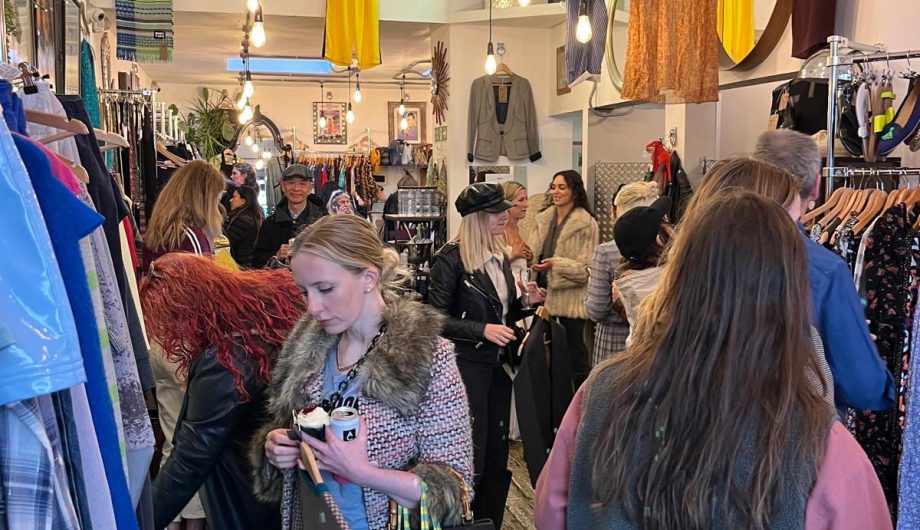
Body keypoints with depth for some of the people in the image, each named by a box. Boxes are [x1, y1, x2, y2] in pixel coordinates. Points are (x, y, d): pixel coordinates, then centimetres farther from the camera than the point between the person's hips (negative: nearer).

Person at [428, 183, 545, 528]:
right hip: (466, 366, -7)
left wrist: (524, 302, 0)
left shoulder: (500, 256, 10)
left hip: (498, 364, 8)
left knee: (497, 456, 13)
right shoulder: (451, 259, -13)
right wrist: (482, 330, -23)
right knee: (471, 458, 1)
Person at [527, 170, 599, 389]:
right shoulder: (543, 219, 12)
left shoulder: (586, 223, -8)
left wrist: (556, 264, -22)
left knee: (575, 353, 1)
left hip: (571, 299, -6)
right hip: (547, 296, 6)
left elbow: (587, 267, -12)